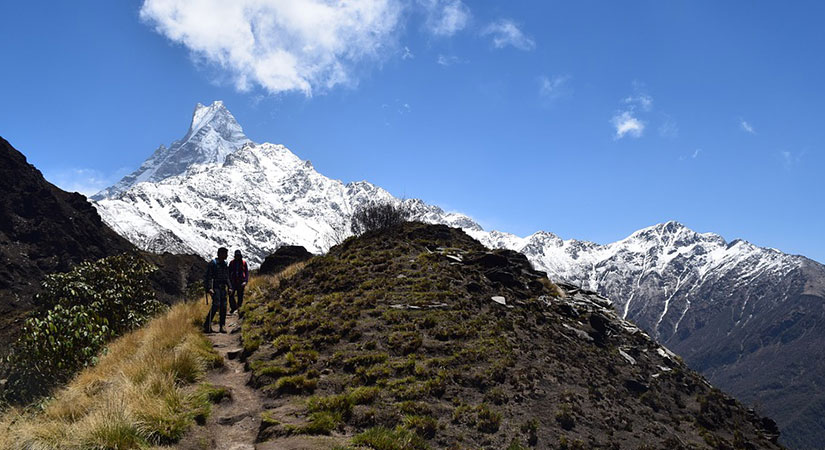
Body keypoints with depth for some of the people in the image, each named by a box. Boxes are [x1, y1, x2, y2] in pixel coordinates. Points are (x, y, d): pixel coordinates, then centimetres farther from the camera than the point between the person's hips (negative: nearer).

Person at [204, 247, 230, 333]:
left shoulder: (225, 264, 16)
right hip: (215, 287, -7)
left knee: (223, 306, 2)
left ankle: (222, 326, 8)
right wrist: (209, 288, -21)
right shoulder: (213, 263, -6)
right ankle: (207, 325, -10)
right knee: (216, 305, -17)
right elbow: (208, 277, -12)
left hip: (223, 288, 7)